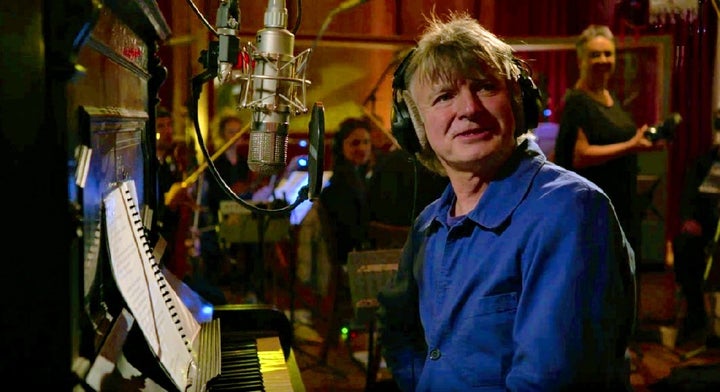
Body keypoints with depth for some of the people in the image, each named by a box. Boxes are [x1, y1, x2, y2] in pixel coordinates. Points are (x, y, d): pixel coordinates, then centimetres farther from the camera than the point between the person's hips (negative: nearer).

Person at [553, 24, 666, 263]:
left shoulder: (611, 98, 15)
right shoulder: (577, 102, -14)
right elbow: (579, 156, -23)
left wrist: (643, 139, 11)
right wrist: (631, 146, -24)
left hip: (622, 204, 9)